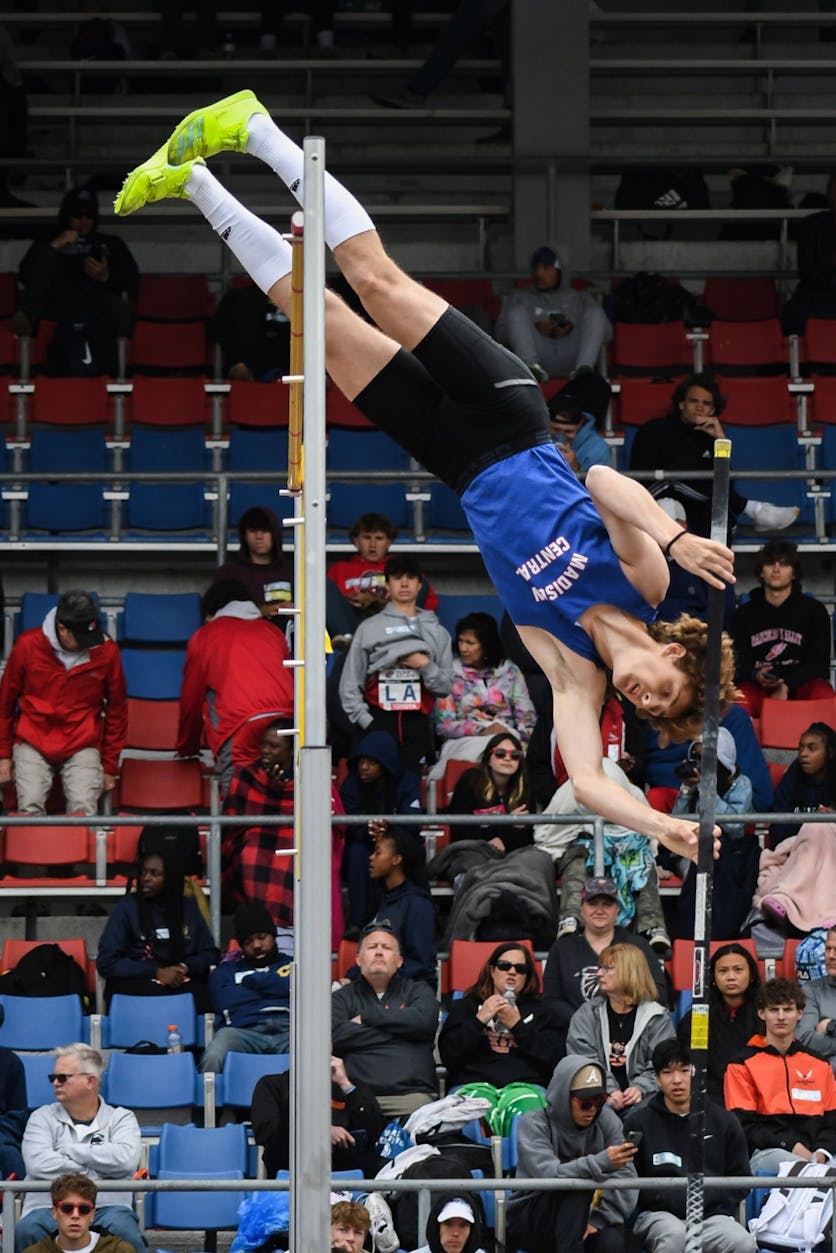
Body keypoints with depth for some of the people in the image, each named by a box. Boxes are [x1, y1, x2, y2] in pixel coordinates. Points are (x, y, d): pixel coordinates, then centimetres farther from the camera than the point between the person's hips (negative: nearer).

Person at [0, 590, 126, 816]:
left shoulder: (106, 651, -7)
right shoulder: (28, 645, -8)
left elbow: (116, 710, 7)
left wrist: (109, 766, 11)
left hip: (83, 744, 0)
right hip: (33, 742, 0)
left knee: (84, 810, -25)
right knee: (30, 810, -24)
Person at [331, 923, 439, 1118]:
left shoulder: (417, 991, 23)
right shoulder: (343, 997, 22)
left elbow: (422, 1021, -1)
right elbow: (334, 1034, 0)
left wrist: (367, 1018, 6)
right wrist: (396, 1031, 4)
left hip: (410, 1094, 1)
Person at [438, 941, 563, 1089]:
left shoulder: (540, 1009, 24)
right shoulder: (466, 1006, 23)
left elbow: (552, 1058, 7)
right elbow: (448, 1055, 8)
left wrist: (517, 1025, 0)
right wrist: (479, 1021, -1)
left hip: (525, 1083, 0)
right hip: (473, 1081, 0)